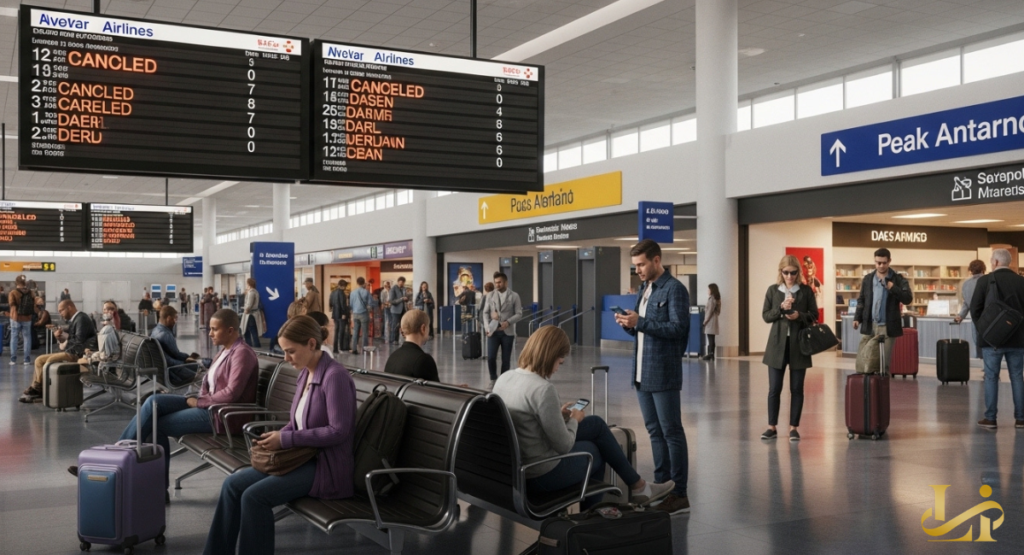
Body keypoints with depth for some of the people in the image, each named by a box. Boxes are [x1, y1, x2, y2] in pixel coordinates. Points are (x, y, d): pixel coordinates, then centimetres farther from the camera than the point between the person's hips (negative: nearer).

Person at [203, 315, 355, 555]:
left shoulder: (334, 375, -19)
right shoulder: (306, 373, 9)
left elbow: (339, 431, -23)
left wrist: (286, 440, -19)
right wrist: (277, 438, -2)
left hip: (328, 467, -9)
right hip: (304, 456, 9)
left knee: (254, 496, -22)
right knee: (232, 485, -1)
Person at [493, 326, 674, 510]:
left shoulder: (503, 379, -1)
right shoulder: (543, 389, -26)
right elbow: (564, 446, -19)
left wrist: (558, 415, 10)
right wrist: (573, 420, -1)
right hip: (542, 475, -8)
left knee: (596, 424, 21)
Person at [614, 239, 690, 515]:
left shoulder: (674, 289, -10)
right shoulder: (644, 289, 16)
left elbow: (678, 328, -18)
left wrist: (640, 322, -21)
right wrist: (629, 324, 1)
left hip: (663, 374, -8)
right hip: (642, 373, 8)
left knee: (672, 432, -3)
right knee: (655, 432, 12)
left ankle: (679, 494, 2)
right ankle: (661, 487, 19)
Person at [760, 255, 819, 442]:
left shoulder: (806, 290, 2)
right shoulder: (773, 290, 4)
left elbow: (814, 316, 4)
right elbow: (766, 316, 3)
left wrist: (799, 315, -15)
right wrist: (781, 308, -13)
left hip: (799, 344, 0)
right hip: (777, 343, 0)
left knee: (797, 388, 4)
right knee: (774, 388, 1)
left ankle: (793, 427, 12)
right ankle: (772, 427, 10)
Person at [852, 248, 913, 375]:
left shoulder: (898, 279, 0)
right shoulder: (867, 279, 8)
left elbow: (908, 299, -7)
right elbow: (861, 300, 14)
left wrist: (893, 288, -19)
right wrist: (857, 317, 3)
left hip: (887, 326, -2)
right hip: (869, 325, 2)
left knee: (884, 362, 4)